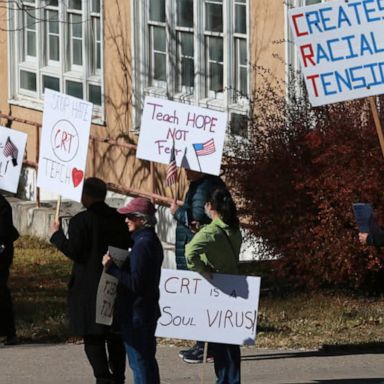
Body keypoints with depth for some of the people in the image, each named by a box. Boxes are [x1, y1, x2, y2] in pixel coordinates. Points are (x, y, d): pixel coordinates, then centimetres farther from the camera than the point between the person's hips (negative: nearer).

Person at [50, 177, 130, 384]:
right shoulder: (118, 219, 5)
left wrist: (57, 235, -3)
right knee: (115, 336, 15)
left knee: (93, 338, -1)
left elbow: (73, 251, -16)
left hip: (89, 288, -6)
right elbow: (126, 246, 11)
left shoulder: (80, 221, -13)